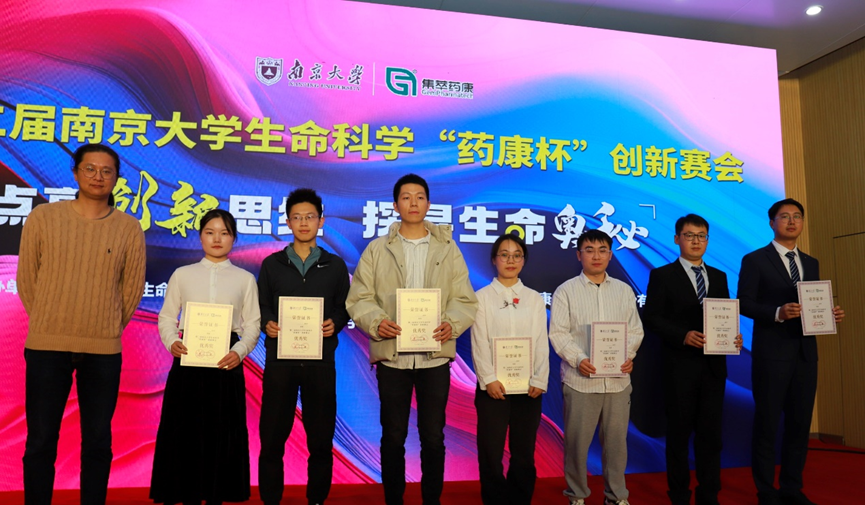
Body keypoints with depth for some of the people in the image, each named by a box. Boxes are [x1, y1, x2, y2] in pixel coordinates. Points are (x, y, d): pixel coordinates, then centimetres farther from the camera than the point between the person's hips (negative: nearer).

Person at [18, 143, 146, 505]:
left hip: (104, 351, 1)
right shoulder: (43, 218, 0)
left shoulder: (129, 228, 1)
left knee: (98, 442, 10)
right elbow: (26, 279, 6)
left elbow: (133, 288, 6)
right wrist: (48, 325, 9)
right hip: (46, 346, 0)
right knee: (40, 441, 7)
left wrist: (107, 330, 9)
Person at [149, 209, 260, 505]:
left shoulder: (245, 279, 7)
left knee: (222, 432, 3)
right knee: (185, 431, 2)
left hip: (226, 362, 0)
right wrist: (171, 342, -12)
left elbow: (252, 324, 4)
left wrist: (240, 352, -13)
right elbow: (166, 317, 8)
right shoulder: (182, 275, 8)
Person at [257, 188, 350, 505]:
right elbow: (260, 308, 7)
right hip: (279, 358, 0)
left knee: (321, 436, 6)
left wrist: (335, 324, -13)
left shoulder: (335, 265, 9)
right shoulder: (272, 264, 9)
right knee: (272, 435, 4)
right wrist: (267, 324, -13)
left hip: (321, 359, 0)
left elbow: (344, 309, 7)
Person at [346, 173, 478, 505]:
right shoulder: (377, 249, 7)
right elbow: (359, 298, 1)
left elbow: (465, 299, 4)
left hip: (435, 356, 0)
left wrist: (452, 324, -15)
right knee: (393, 436, 9)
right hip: (391, 356, 0)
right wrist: (376, 321, -18)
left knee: (433, 437, 8)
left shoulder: (448, 249, 9)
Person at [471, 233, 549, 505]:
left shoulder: (535, 298, 10)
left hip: (528, 385, 2)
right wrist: (489, 379, -14)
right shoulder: (482, 297, 4)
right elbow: (479, 343, -4)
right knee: (491, 452, 1)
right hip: (493, 385, -2)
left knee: (524, 452, 8)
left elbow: (541, 343, 4)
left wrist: (539, 380, -7)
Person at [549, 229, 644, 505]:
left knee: (616, 439, 9)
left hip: (618, 378, 3)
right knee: (577, 441, 5)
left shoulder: (624, 291, 11)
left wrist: (629, 356, -8)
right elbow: (558, 333, -4)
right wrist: (578, 359, -17)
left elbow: (635, 330, 10)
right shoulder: (566, 291, 1)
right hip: (580, 378, -2)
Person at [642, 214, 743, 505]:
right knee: (679, 433, 7)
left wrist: (734, 336, -7)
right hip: (680, 366, -4)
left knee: (710, 432, 8)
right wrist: (683, 336, -20)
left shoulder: (719, 277, 14)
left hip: (714, 365, 4)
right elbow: (651, 318, -8)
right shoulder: (662, 275, -1)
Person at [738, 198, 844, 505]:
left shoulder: (811, 264, 15)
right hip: (772, 353, -6)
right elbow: (744, 304, -9)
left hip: (805, 353, 6)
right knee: (767, 423, 2)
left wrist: (830, 315, -5)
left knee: (800, 422, 11)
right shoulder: (755, 260, -3)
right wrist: (778, 313, -23)